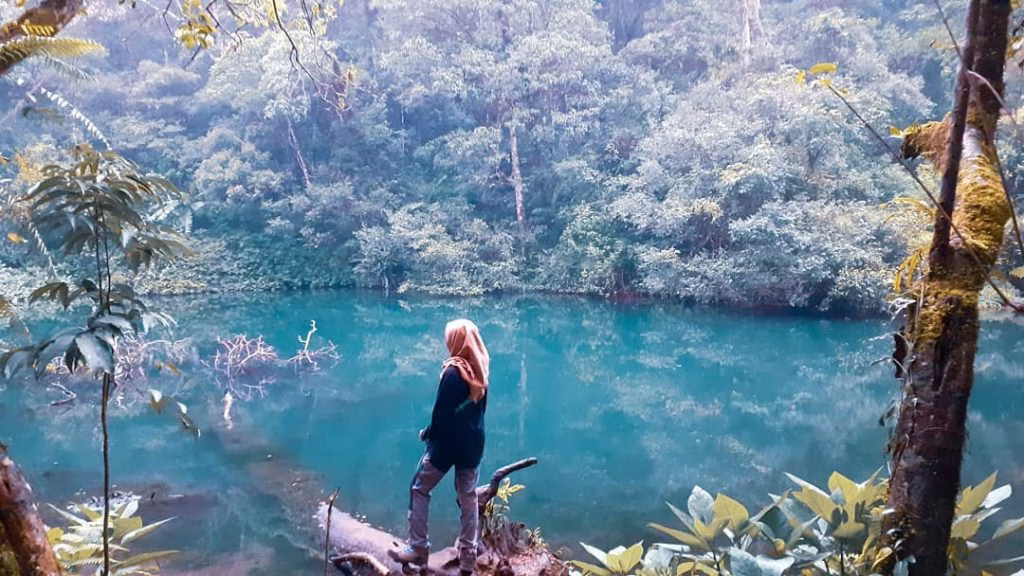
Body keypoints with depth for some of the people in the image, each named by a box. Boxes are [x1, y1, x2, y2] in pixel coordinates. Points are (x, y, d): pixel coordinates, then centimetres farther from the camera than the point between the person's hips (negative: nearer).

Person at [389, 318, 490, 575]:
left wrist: (428, 433, -1)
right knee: (468, 497, 12)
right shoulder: (481, 368, -1)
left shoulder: (453, 371, -21)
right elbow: (479, 407, 6)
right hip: (473, 442, 6)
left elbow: (441, 411, -17)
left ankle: (418, 549, 13)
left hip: (448, 441, -6)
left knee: (419, 489, 11)